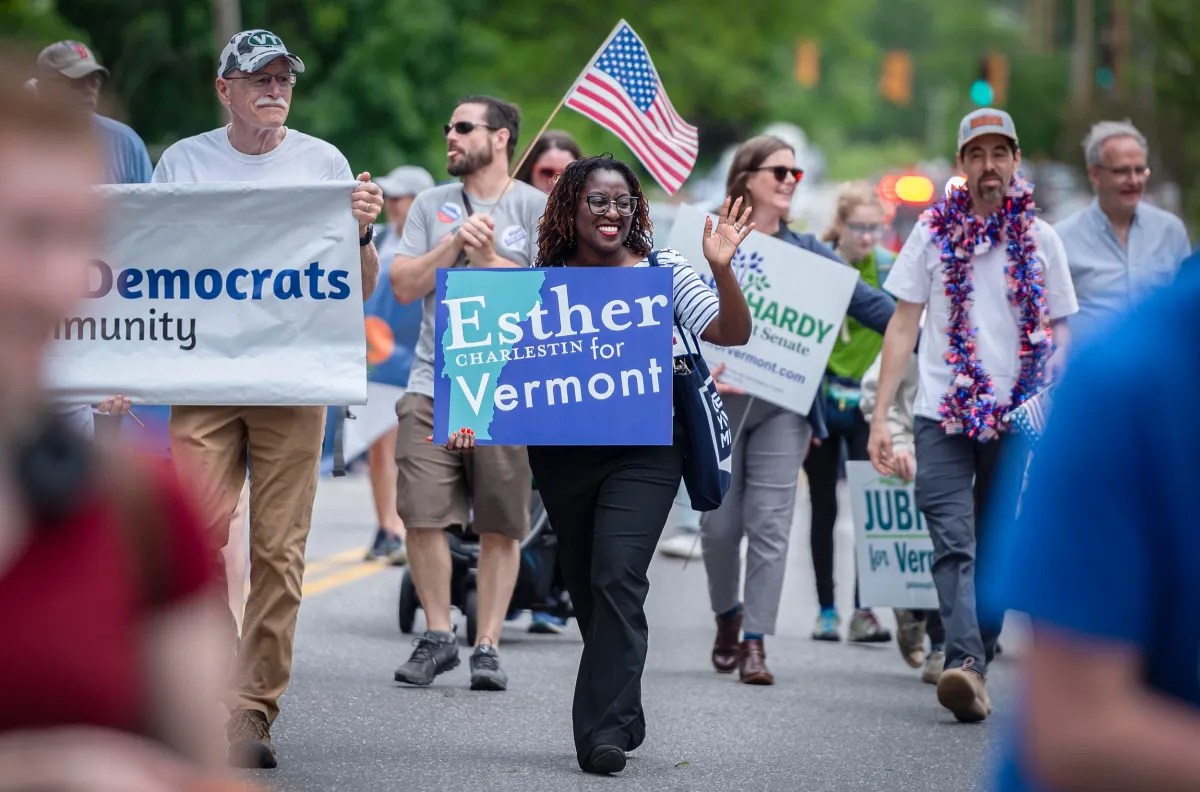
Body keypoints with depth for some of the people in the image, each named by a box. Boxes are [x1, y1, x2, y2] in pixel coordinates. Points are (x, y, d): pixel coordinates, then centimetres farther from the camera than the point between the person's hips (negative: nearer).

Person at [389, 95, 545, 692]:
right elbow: (404, 285, 4)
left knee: (500, 527, -1)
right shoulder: (431, 205, 14)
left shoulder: (537, 208, 4)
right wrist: (455, 244, -7)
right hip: (433, 388, 2)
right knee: (423, 517, -5)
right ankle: (437, 637, 8)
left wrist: (489, 258, -9)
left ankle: (488, 645, 6)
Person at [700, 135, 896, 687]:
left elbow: (866, 303, 6)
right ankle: (727, 616, 29)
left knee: (770, 524, -4)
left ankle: (755, 642, 0)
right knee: (721, 523, 4)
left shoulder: (805, 252, 11)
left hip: (782, 404, 2)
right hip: (718, 400, -2)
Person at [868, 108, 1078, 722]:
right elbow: (903, 327, 6)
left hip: (1019, 418, 2)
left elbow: (1058, 335, 13)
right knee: (954, 544, -14)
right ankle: (965, 664, -26)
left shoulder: (1040, 240, 9)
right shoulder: (934, 234, 6)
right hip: (944, 415, -2)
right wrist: (880, 416, 0)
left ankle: (975, 661, 13)